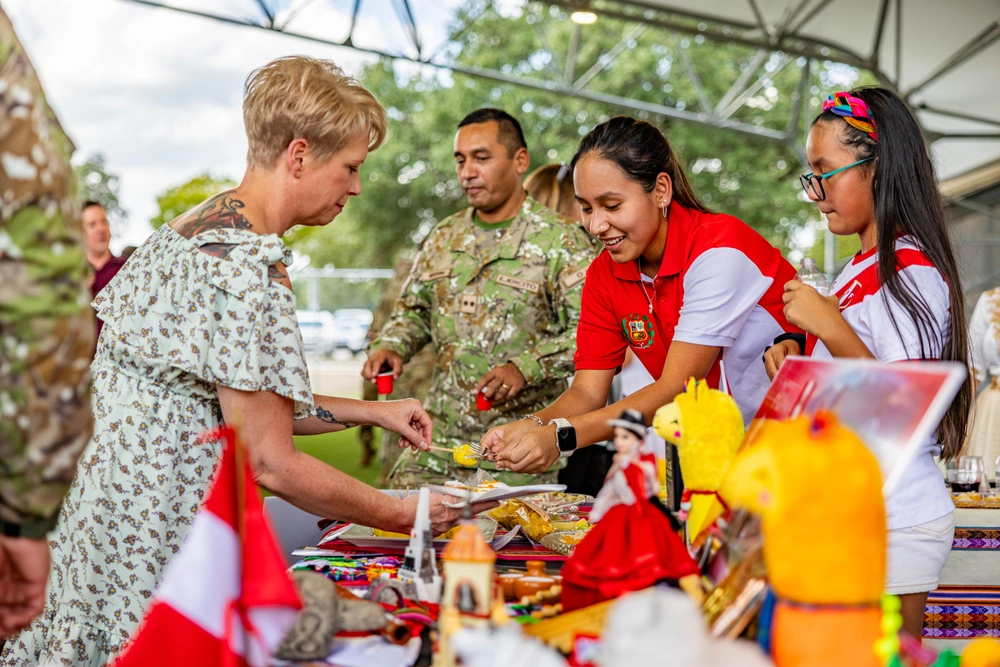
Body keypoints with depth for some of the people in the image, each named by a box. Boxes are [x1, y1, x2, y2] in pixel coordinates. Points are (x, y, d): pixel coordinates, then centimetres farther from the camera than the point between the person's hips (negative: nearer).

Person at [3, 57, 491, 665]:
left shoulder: (194, 227, 12)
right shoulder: (247, 266, -20)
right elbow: (271, 463, -19)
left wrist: (371, 411, 17)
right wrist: (402, 514, -8)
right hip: (165, 540, -10)